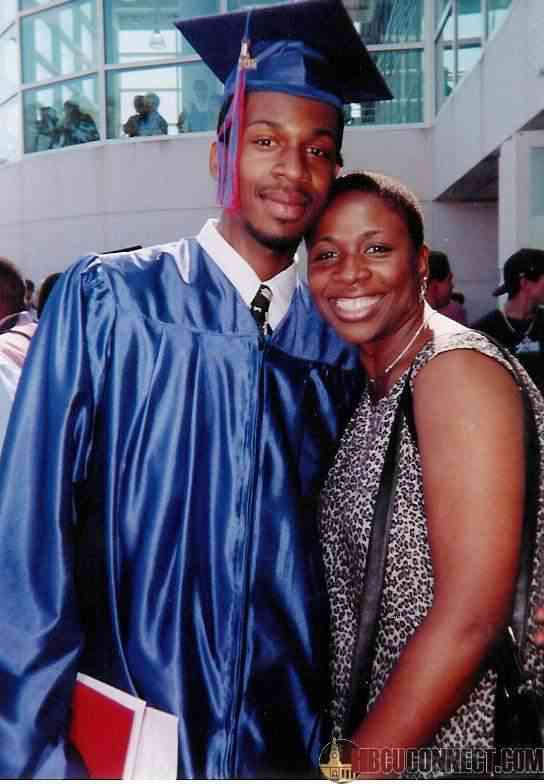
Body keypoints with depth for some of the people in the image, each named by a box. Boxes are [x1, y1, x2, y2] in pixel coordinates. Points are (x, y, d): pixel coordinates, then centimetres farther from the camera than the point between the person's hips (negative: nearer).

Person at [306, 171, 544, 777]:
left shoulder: (457, 368, -20)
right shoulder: (376, 386, 6)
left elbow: (470, 617, -25)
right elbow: (358, 588, 9)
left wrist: (356, 770, -19)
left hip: (458, 744, -7)